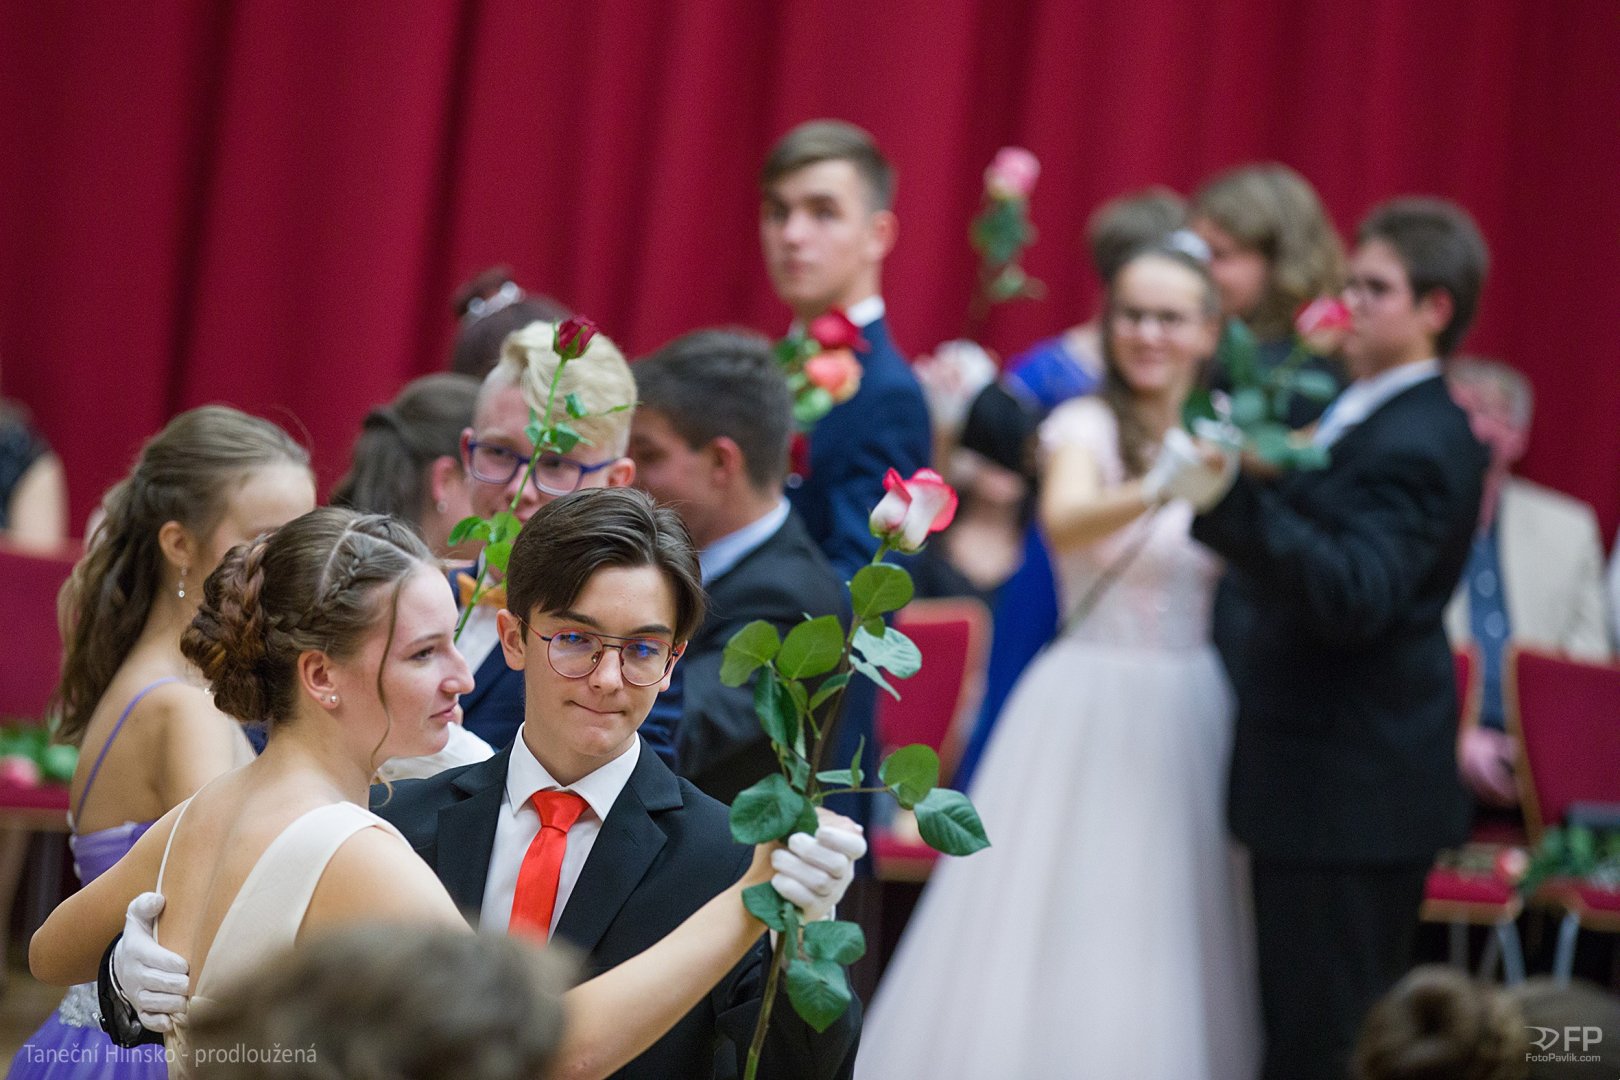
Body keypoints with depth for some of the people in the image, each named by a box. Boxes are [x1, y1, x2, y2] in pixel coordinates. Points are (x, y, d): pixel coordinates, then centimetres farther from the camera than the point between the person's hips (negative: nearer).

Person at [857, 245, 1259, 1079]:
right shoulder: (1086, 425, -4)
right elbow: (1064, 520, -27)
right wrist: (1165, 490, -42)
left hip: (1190, 717, 3)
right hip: (1088, 706, -3)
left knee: (1167, 945, 4)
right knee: (1057, 935, -3)